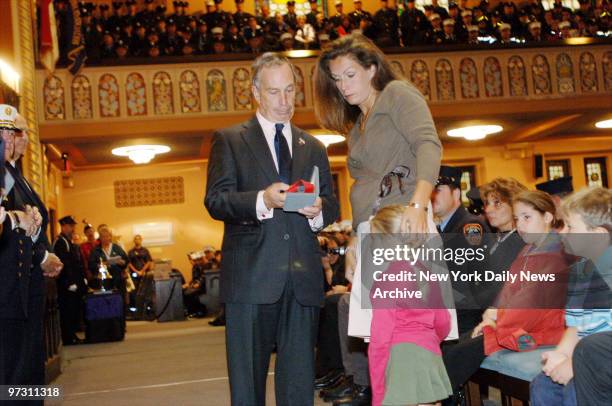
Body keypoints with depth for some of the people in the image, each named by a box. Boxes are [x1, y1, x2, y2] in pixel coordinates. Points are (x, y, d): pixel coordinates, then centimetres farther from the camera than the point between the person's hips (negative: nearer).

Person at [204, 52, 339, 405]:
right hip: (251, 274, -3)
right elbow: (215, 200, -3)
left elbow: (332, 206, 17)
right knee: (248, 377, 4)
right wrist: (262, 200, -20)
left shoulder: (313, 147, 20)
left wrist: (319, 210, -7)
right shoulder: (230, 140, 8)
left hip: (303, 279, 3)